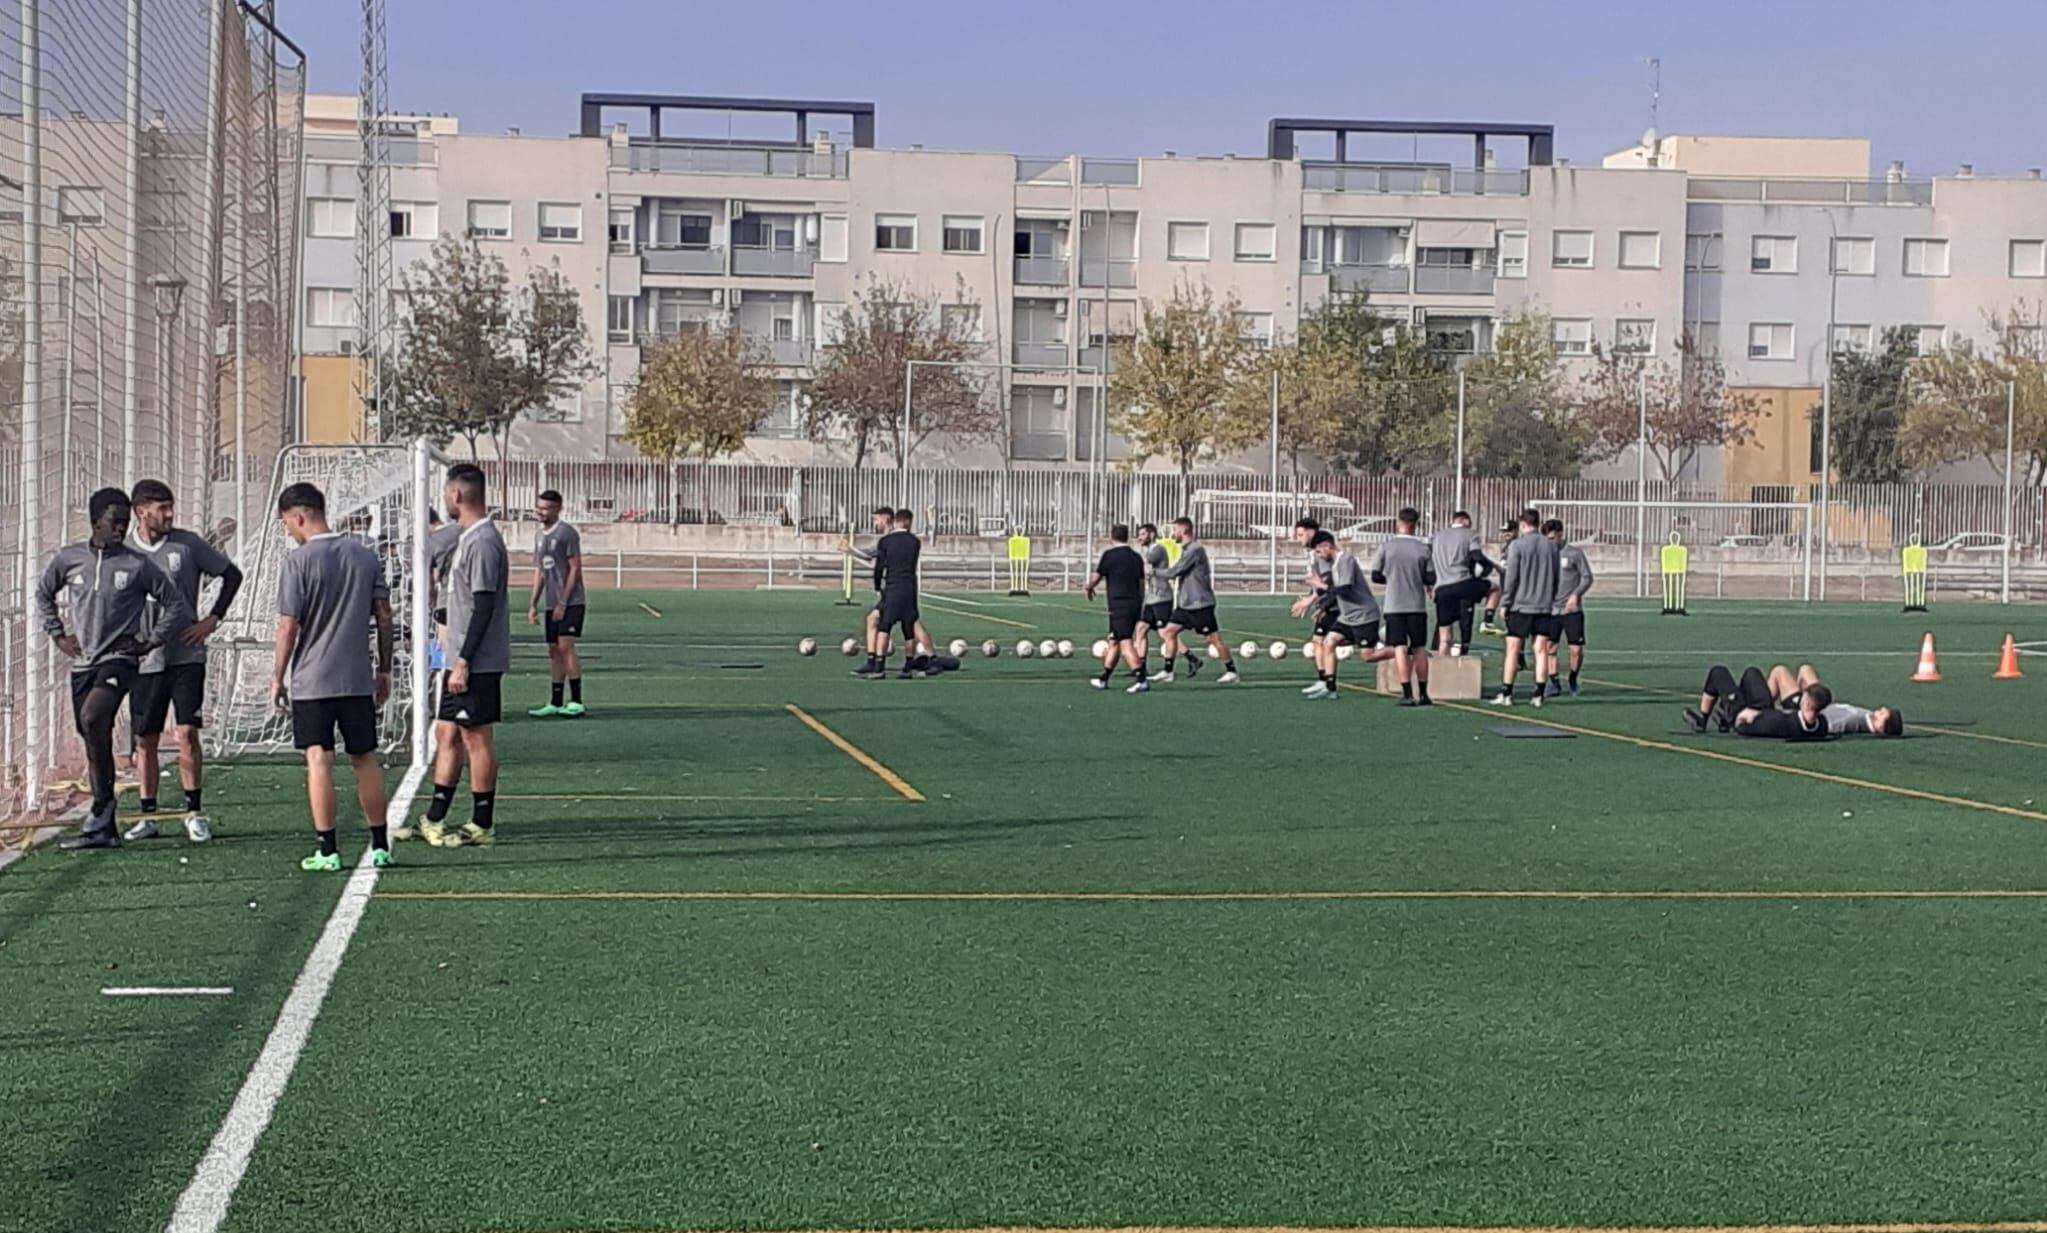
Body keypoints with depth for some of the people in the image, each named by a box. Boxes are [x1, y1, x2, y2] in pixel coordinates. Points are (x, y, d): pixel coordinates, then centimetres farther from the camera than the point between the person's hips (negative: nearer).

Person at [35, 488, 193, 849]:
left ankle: (102, 806, -19)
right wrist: (57, 634, 15)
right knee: (95, 740, 7)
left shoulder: (138, 565, -3)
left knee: (93, 719, -28)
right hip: (82, 662, 4)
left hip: (119, 659, -4)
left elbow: (177, 606, 4)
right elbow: (43, 595, 25)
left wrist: (150, 641, -2)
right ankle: (104, 828, 14)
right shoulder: (68, 559, 6)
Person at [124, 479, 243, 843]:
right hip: (144, 659, 2)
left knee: (187, 734, -8)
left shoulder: (188, 544, -2)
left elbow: (232, 574, 9)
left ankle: (195, 812, 1)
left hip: (186, 656, -2)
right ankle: (148, 816, 15)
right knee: (145, 740, 6)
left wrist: (212, 619, 2)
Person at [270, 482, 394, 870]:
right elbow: (384, 615, 7)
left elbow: (288, 625, -10)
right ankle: (379, 846, 14)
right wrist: (384, 669, 15)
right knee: (365, 758, 11)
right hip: (358, 677, 4)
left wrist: (277, 677, -1)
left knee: (318, 761, -1)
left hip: (312, 680, -4)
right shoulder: (364, 555, 5)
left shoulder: (299, 561, -10)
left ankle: (328, 851, -1)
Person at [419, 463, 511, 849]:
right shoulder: (468, 538, 15)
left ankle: (482, 826, 3)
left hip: (478, 663, -10)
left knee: (477, 737, -3)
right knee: (450, 735, 13)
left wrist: (464, 662, -21)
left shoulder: (482, 542, -17)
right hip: (461, 659, 10)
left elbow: (484, 608, -21)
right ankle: (434, 821, 19)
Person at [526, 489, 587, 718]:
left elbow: (575, 569, -11)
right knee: (554, 651, 7)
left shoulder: (567, 533, -8)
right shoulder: (539, 535, 15)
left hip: (570, 602, -8)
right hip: (551, 604, 8)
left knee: (566, 647, -13)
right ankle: (555, 703, 11)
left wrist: (563, 602, -15)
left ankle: (576, 702, -11)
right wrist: (532, 604, 15)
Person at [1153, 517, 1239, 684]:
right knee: (1170, 631, 3)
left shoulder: (1195, 550, -17)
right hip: (1186, 604, 9)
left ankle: (1231, 671, 7)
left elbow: (1175, 571, -18)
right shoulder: (1186, 550, 14)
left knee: (1213, 638, -3)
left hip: (1200, 604, -9)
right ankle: (1167, 672, 4)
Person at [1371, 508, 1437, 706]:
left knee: (1400, 648, -2)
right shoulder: (1424, 548, -2)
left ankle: (1408, 694, -9)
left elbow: (1376, 576, 2)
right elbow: (1430, 579, 0)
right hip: (1417, 605, 1)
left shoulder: (1386, 547, -4)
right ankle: (1423, 693, 15)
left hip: (1394, 606, -1)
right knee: (1419, 648, 11)